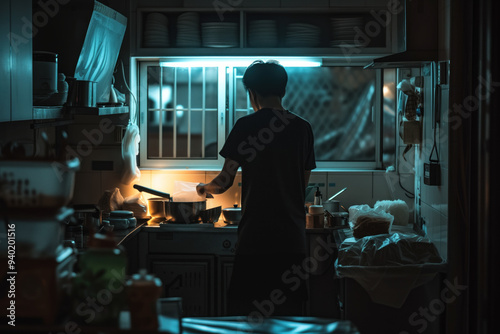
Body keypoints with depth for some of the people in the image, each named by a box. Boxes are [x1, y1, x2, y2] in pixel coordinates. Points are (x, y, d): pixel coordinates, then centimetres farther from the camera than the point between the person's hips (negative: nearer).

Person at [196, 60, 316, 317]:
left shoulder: (246, 126, -5)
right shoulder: (303, 128, 7)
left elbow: (225, 181, -1)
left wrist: (205, 188, 20)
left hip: (255, 236, -4)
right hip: (292, 238, 4)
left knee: (243, 310, 3)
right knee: (289, 312, 8)